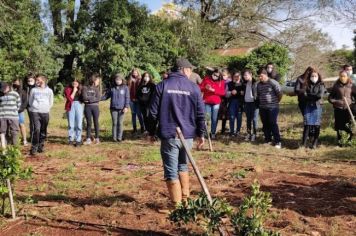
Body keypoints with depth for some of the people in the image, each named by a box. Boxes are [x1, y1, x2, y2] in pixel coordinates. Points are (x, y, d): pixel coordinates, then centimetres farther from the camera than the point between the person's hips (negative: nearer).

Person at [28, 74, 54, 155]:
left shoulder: (49, 91, 7)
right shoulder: (33, 90, 8)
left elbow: (51, 103, 14)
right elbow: (30, 101, 17)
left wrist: (46, 109, 8)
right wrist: (34, 107, 11)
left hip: (45, 113, 1)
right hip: (35, 112, -1)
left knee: (43, 131, 5)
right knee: (37, 129, -14)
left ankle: (41, 146, 17)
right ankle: (34, 147, -7)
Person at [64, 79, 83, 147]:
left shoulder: (80, 89, 9)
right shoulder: (68, 89, 2)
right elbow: (70, 98, -8)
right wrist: (74, 91, -10)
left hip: (79, 105, 1)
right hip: (71, 106, -1)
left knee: (79, 124, -3)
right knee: (71, 124, 3)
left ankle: (78, 140, 3)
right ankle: (71, 139, 14)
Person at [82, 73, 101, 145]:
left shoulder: (96, 89, 9)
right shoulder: (85, 88, 3)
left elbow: (98, 98, -5)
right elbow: (84, 98, -9)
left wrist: (89, 99, -10)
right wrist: (94, 98, -6)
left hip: (95, 107, 1)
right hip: (87, 107, -1)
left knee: (96, 122, 4)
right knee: (89, 123, 1)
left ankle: (97, 138, 10)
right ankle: (88, 139, 4)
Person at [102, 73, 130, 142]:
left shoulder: (125, 88, 1)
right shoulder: (112, 88, 7)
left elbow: (127, 98, 0)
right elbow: (106, 96, 11)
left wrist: (126, 107, -9)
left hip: (121, 109, -1)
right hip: (113, 108, 2)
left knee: (120, 123, 2)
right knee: (114, 123, 4)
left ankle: (119, 137, 9)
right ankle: (114, 137, 10)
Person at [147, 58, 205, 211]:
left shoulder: (162, 86, -2)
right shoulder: (194, 88, 2)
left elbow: (153, 112, -1)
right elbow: (200, 114, 3)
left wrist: (151, 132, 9)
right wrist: (201, 134, 12)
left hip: (168, 135, -3)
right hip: (188, 135, 3)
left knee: (171, 172, 3)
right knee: (183, 166, 22)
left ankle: (177, 204, 5)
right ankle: (185, 199, 27)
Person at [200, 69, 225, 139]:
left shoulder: (221, 82, 4)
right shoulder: (206, 79, 3)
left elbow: (223, 93, -5)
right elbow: (200, 88, 3)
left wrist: (213, 90, -16)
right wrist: (205, 88, -18)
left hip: (216, 103, 1)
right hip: (207, 102, -1)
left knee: (214, 119, 4)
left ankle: (213, 133, 13)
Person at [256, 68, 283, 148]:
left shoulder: (273, 83, -10)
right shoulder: (259, 85, 10)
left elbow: (279, 94, -8)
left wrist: (276, 102, 2)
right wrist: (260, 103, 14)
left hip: (272, 107, -6)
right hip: (262, 108, 6)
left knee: (273, 124, -8)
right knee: (265, 124, 10)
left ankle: (277, 142, -3)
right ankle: (267, 140, 21)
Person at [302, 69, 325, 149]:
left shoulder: (321, 85, 3)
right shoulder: (307, 85, 10)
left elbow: (320, 95, -11)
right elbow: (304, 95, 0)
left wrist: (309, 95, -7)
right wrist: (315, 96, -10)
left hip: (317, 107, -1)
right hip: (308, 107, 1)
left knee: (316, 125, 1)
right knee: (307, 125, -4)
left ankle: (314, 143, 9)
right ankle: (304, 143, -3)